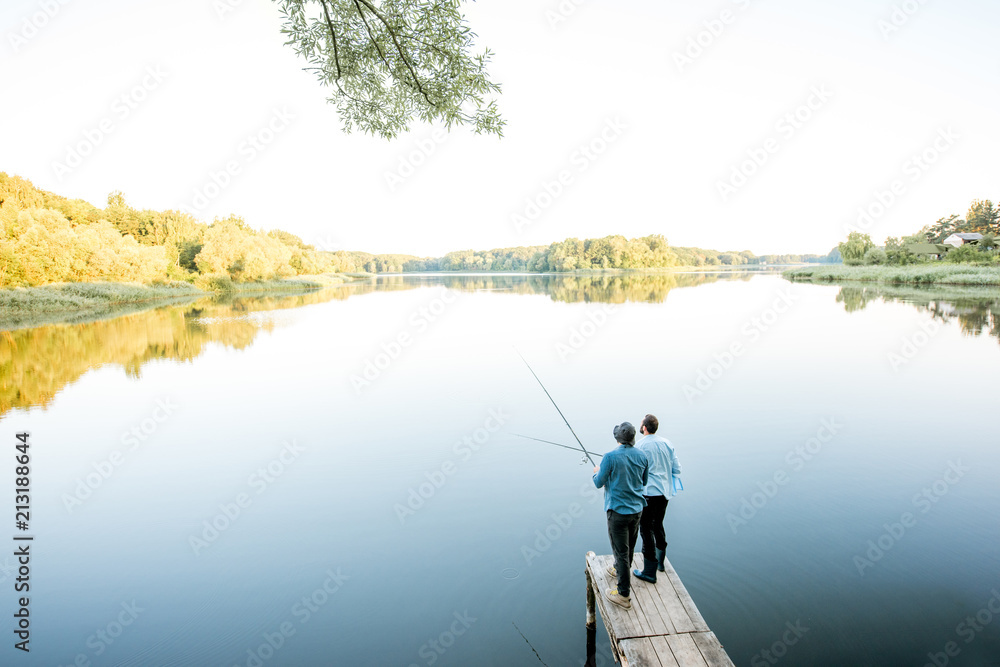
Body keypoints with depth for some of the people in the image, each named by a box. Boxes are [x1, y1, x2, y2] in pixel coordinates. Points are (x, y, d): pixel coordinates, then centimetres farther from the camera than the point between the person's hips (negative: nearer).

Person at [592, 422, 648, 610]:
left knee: (621, 551, 1)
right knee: (628, 547, 24)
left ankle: (624, 594, 7)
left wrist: (597, 472, 10)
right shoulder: (642, 456, -1)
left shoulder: (610, 457, -19)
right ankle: (620, 570, 46)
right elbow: (644, 481, 11)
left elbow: (598, 483, -11)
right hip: (637, 509, 6)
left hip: (618, 511, -6)